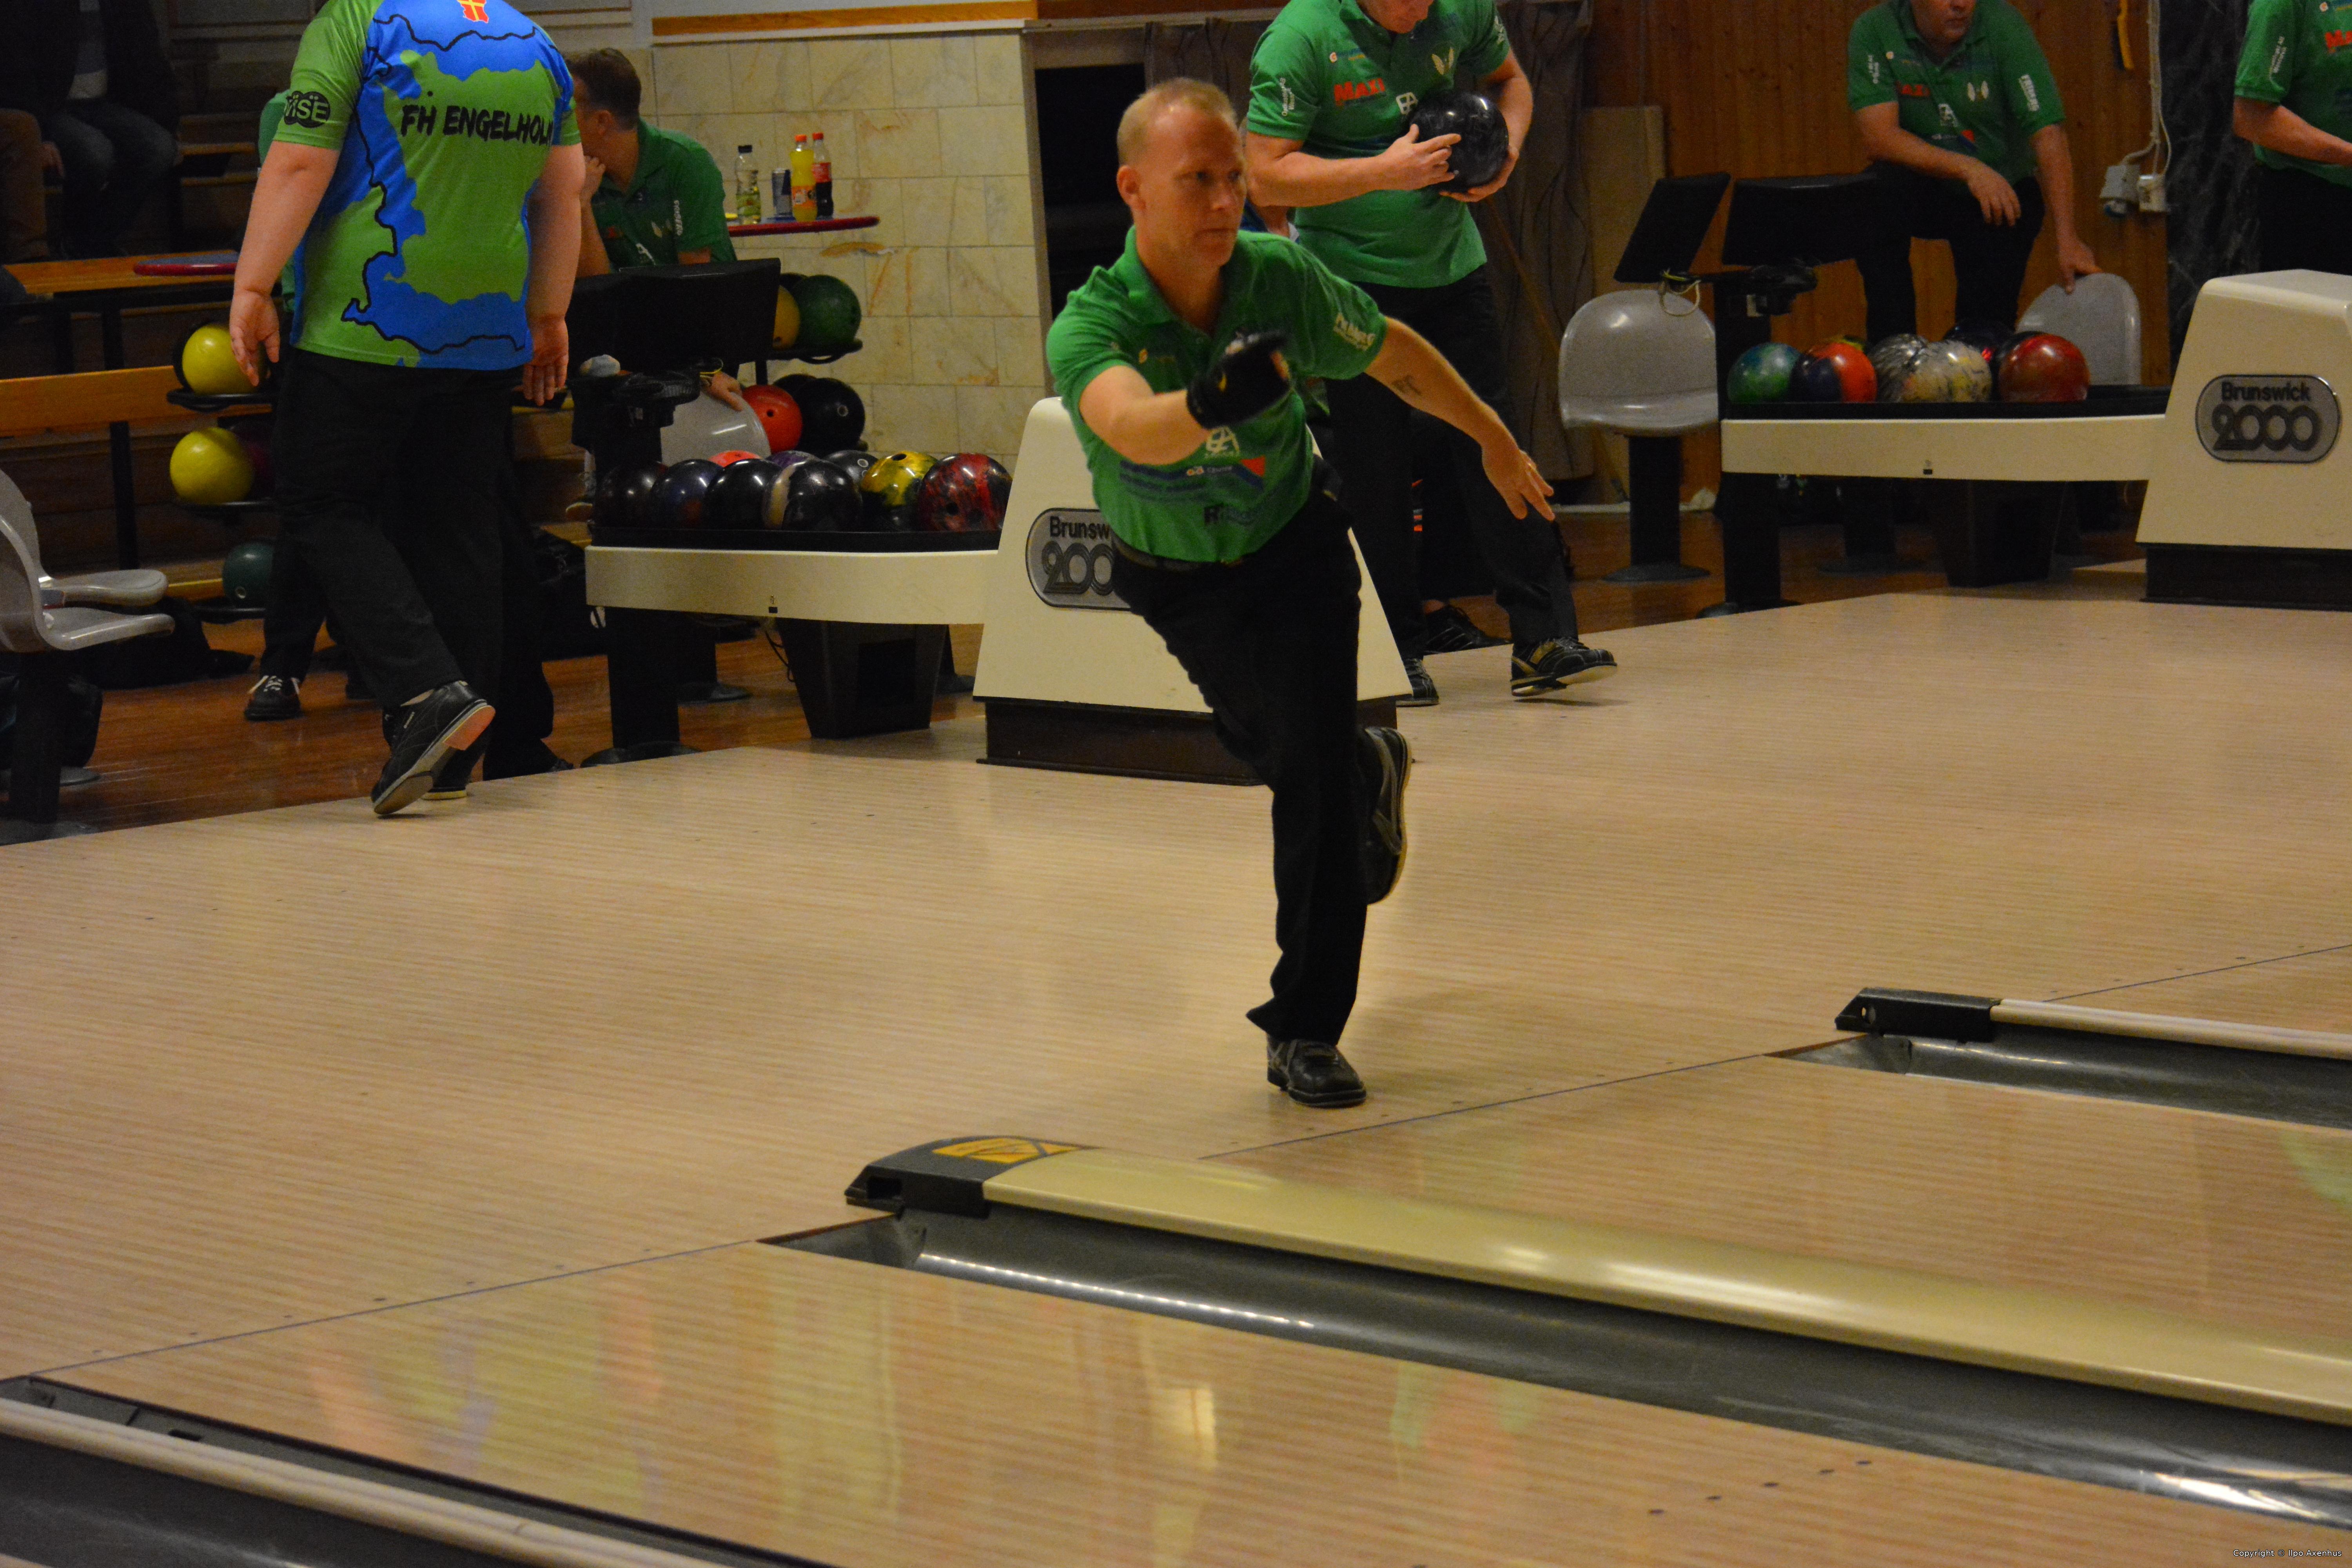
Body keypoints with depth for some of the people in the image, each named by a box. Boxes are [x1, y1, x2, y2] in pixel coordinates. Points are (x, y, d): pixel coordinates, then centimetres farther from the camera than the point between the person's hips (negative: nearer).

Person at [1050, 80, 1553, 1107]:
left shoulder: (1284, 282, -24)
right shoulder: (1090, 327, -32)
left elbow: (1396, 356, -3)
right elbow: (1131, 424, -56)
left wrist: (1494, 442, 11)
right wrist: (1210, 403, -78)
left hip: (1295, 552, 0)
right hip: (1171, 579, 0)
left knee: (1312, 768, -14)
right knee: (1265, 740, 18)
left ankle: (1305, 1032, -3)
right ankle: (1373, 771, 56)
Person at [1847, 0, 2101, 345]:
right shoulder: (1875, 31, -17)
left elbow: (2048, 135, -25)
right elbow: (1879, 136, -24)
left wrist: (2067, 240, -34)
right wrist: (1968, 169, -35)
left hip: (2003, 191, 0)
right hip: (1924, 188, 0)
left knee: (1988, 323, -12)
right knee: (1882, 191, -31)